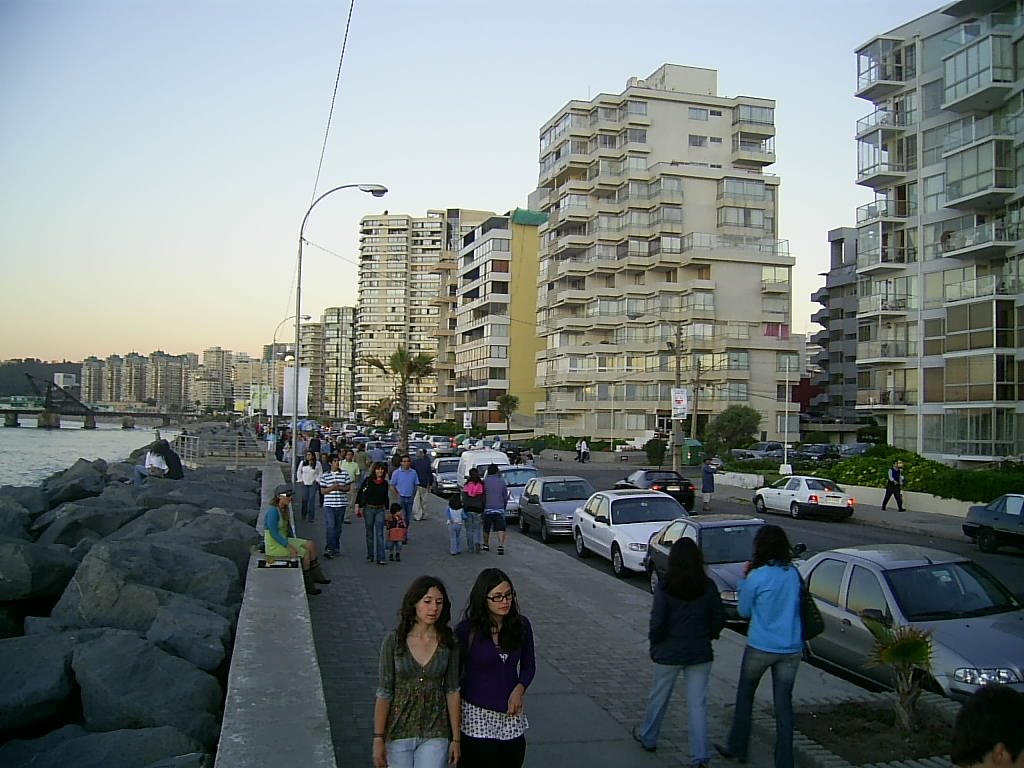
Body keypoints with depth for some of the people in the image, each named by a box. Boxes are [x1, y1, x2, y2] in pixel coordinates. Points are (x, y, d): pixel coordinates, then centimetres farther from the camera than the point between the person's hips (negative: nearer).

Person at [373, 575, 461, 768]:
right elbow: (384, 692, -7)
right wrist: (378, 738, -7)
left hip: (435, 734, 0)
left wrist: (456, 738, 0)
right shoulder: (394, 640, -10)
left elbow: (453, 690, -1)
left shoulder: (449, 642, -5)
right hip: (399, 732, 0)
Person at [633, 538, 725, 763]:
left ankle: (648, 738, 38)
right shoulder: (708, 586, -6)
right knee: (698, 704, 6)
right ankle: (700, 757, 5)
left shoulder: (664, 588, -15)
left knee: (658, 697, 18)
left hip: (669, 652, -2)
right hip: (700, 653, 2)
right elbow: (719, 619, 0)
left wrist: (654, 642, 3)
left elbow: (657, 623, -15)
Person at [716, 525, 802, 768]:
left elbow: (744, 611, -2)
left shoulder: (756, 576, -14)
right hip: (790, 649, 3)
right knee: (783, 704, 8)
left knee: (745, 696, 17)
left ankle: (737, 748, 28)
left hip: (760, 647, -3)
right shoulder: (793, 574, 0)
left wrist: (744, 579, 5)